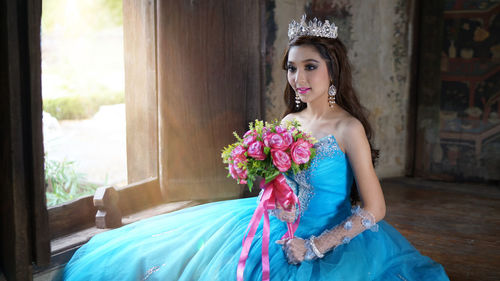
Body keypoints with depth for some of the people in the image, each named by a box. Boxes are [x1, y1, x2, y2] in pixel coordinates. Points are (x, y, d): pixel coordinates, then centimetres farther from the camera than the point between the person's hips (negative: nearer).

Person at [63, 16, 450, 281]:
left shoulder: (348, 128, -14)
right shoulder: (289, 122, 5)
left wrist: (316, 246, -19)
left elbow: (374, 209, -15)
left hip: (332, 240, -6)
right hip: (280, 232, 6)